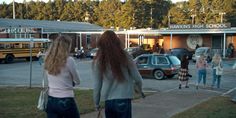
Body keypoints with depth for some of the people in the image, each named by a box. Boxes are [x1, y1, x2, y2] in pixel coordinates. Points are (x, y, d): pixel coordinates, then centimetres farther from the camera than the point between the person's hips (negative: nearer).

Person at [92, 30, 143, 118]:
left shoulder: (98, 61, -2)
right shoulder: (125, 57, -5)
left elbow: (97, 85, 2)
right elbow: (137, 78, 0)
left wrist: (96, 103, 16)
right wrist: (139, 89, 22)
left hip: (108, 101, 2)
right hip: (123, 100, -2)